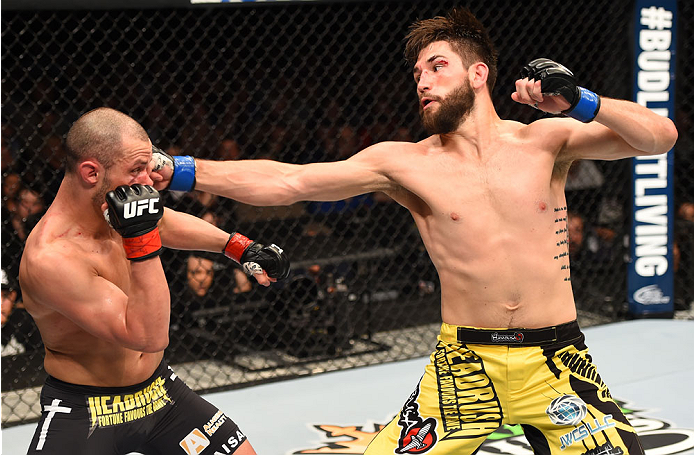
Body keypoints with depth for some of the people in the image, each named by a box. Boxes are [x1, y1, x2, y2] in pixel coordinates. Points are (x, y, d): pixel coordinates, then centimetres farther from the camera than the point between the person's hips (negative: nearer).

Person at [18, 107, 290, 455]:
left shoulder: (119, 206, -7)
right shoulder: (49, 259, -31)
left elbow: (166, 223, 20)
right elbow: (150, 336, -32)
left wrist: (240, 247, 23)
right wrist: (142, 240, -36)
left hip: (157, 389, 8)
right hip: (82, 412, -8)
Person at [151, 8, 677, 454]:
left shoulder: (544, 141, 2)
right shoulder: (406, 163, 0)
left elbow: (661, 137, -4)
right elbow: (288, 181, -6)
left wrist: (578, 102, -20)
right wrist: (178, 170, -14)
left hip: (554, 363, 1)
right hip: (464, 365, 0)